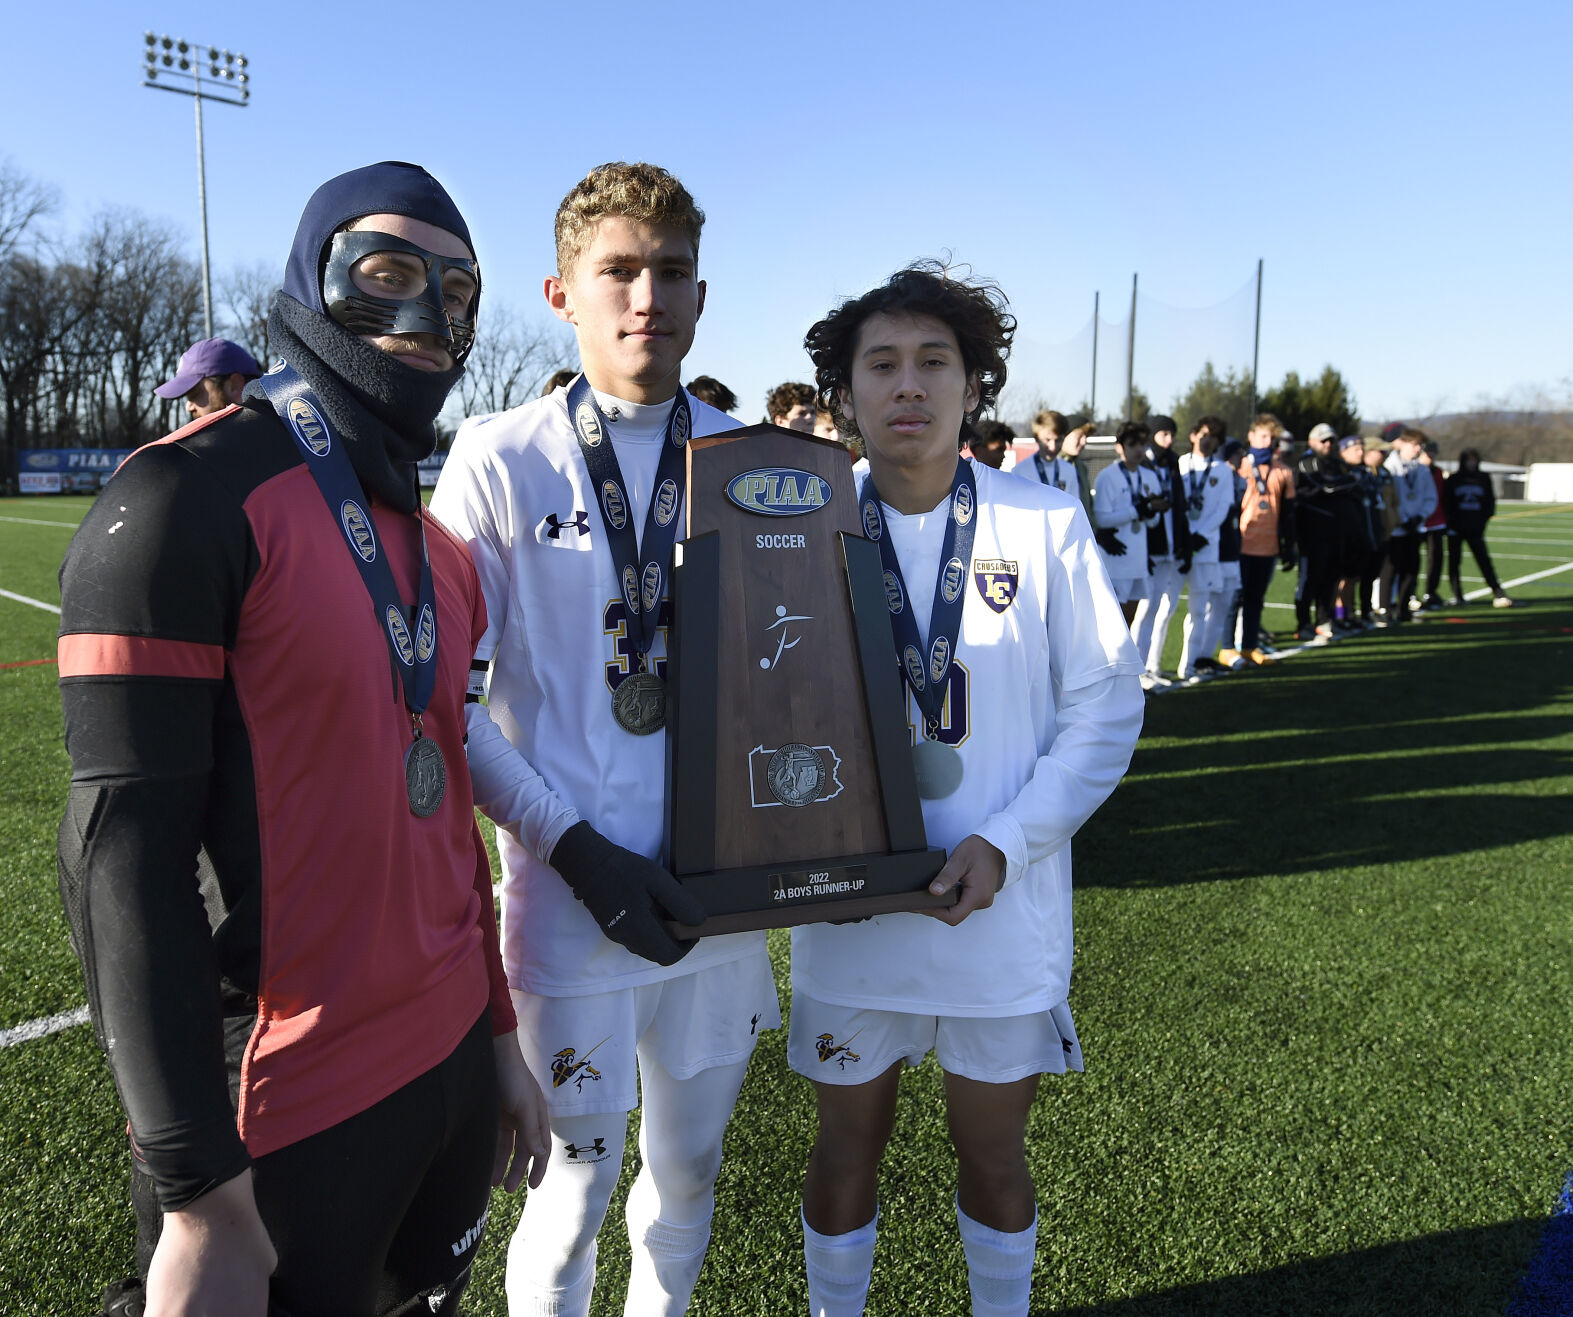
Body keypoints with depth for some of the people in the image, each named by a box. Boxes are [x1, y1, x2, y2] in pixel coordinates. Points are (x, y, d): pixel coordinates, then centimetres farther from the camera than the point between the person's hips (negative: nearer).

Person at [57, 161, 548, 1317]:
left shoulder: (438, 540, 8)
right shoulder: (191, 498, -15)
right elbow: (126, 852, -18)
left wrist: (498, 1033, 15)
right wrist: (198, 1197, -16)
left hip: (450, 1063, 7)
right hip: (288, 1108, -7)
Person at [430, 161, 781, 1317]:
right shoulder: (500, 462, -8)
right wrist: (574, 846, -16)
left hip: (722, 894, 4)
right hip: (571, 900, -3)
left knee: (689, 1173, 22)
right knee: (577, 1191, 12)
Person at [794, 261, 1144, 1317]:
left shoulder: (1045, 525, -6)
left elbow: (1106, 705, -5)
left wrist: (1006, 843, -14)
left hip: (1005, 911, 0)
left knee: (994, 1151, 17)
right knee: (848, 1144, 17)